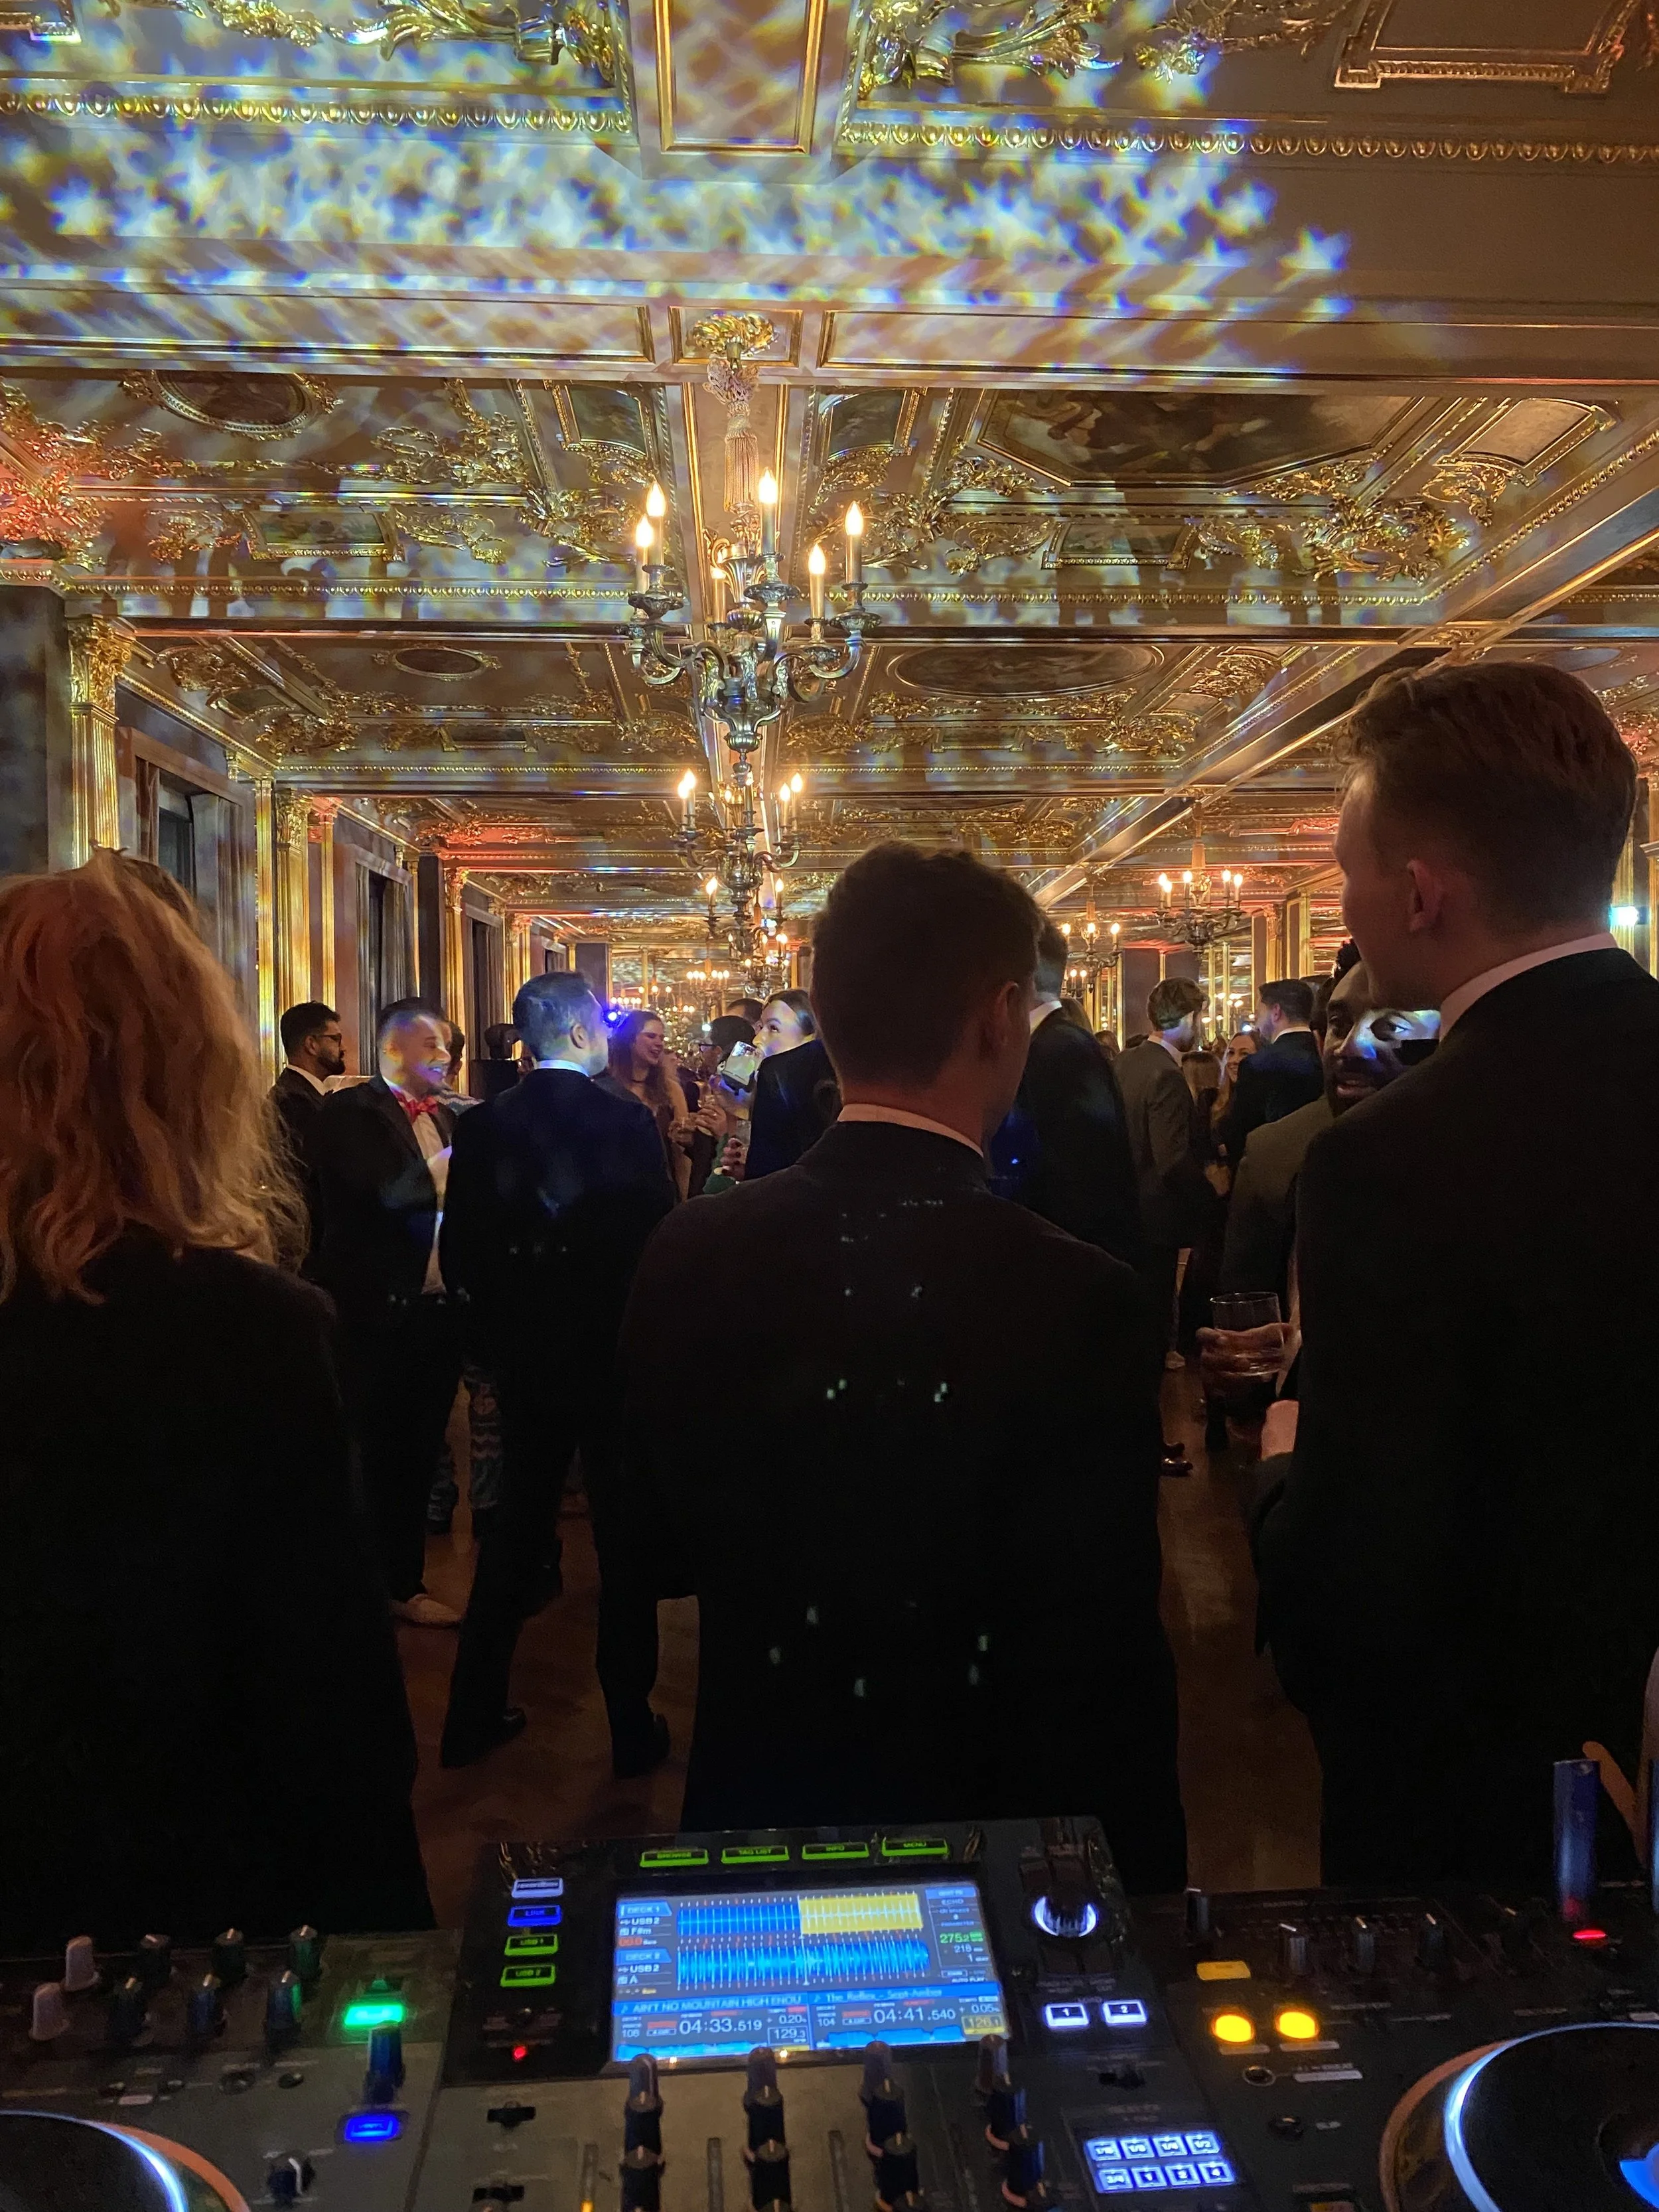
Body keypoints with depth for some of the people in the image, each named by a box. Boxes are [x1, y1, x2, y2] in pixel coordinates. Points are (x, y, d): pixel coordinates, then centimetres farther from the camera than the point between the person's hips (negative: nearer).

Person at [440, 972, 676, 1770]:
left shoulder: (481, 1126, -3)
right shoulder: (627, 1121, -14)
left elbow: (459, 1251, -1)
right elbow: (660, 1240, -14)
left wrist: (495, 1333, 12)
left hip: (522, 1355, 4)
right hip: (614, 1354, -4)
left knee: (514, 1531, 17)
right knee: (624, 1539, 9)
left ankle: (475, 1712, 25)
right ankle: (632, 1726, 19)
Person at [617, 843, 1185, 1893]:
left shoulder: (687, 1258, -13)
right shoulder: (1078, 1300, -26)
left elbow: (655, 1541, 2)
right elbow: (1102, 1669, -21)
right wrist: (1142, 1879, -7)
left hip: (756, 1815, 3)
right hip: (984, 1839, -3)